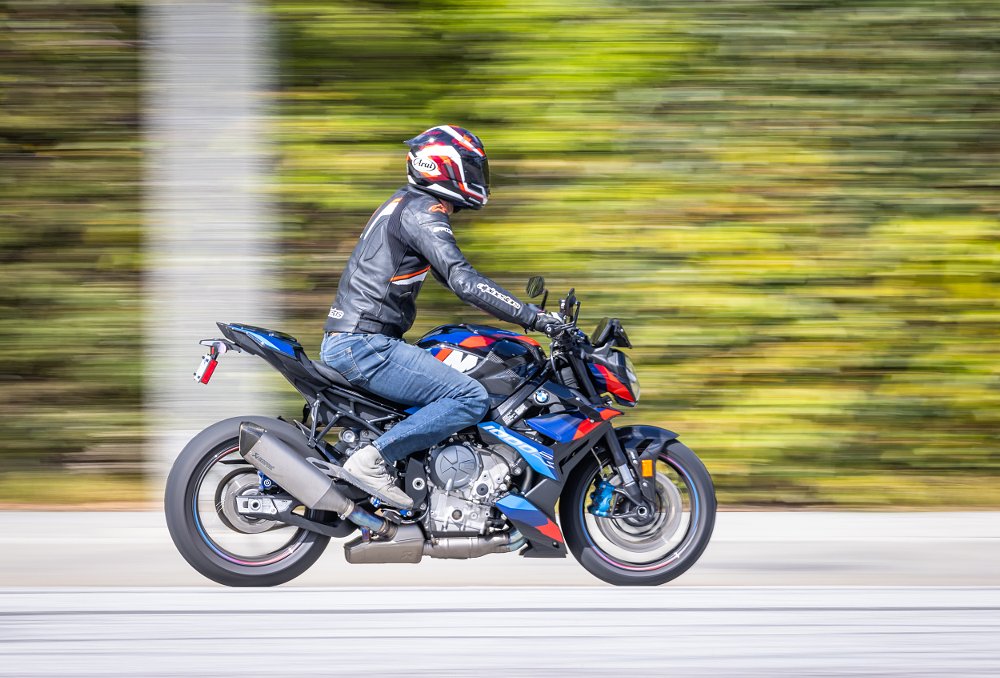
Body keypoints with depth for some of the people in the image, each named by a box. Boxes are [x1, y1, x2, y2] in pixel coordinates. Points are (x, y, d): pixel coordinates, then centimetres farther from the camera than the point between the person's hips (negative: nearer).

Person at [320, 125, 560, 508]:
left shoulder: (406, 204, 21)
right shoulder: (423, 212, -11)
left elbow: (448, 275, 29)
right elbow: (462, 280, -24)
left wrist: (526, 311, 25)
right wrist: (532, 317, -24)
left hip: (345, 343, 11)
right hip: (365, 345, -11)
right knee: (471, 399, -18)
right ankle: (372, 461, -21)